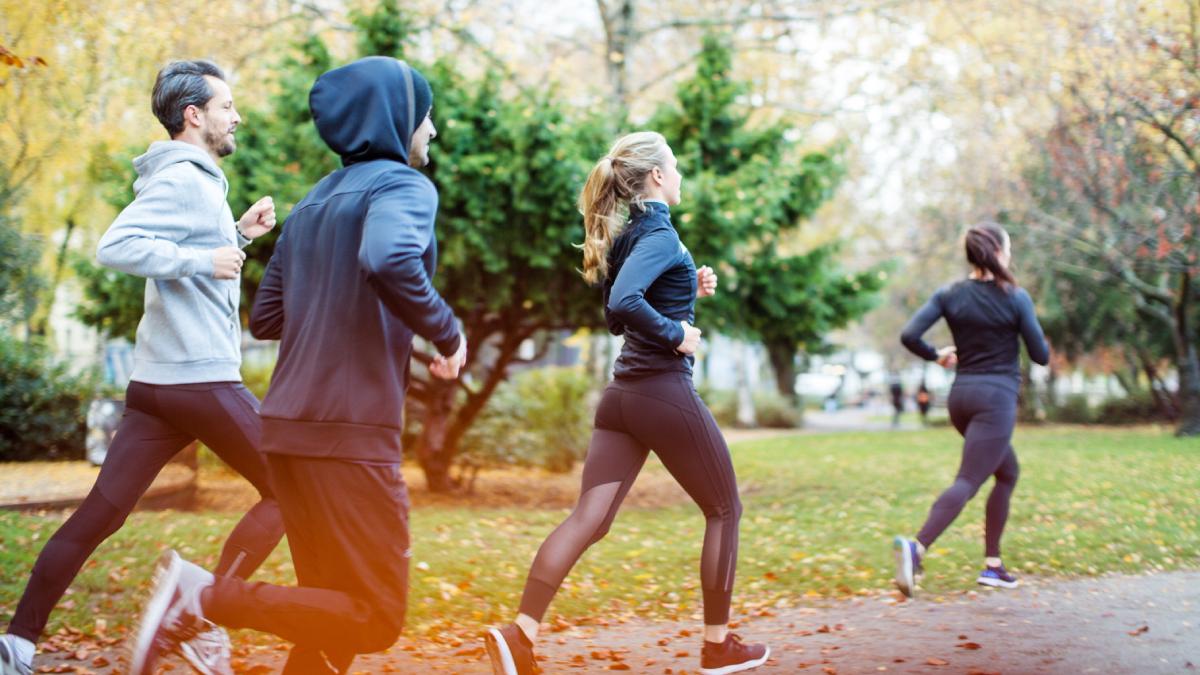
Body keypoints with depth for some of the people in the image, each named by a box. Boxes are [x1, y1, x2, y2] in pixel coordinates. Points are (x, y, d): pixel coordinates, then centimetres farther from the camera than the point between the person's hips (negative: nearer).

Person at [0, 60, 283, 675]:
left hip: (154, 382, 9)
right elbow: (116, 246, -22)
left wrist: (238, 235, 18)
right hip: (201, 378, -9)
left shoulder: (190, 180, 20)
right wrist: (204, 259, -20)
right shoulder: (183, 179, -10)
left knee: (98, 515, 7)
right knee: (285, 492, 3)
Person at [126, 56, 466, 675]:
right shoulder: (403, 184, -3)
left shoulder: (311, 205, 20)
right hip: (351, 431, -8)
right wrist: (447, 333, -11)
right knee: (375, 619, -3)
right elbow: (391, 261, -26)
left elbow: (265, 318, 21)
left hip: (289, 424, 8)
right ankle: (205, 596, -15)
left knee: (332, 609, 15)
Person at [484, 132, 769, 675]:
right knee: (724, 509, 10)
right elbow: (623, 304, -28)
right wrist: (676, 334, -16)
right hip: (665, 392, -8)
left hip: (622, 395, 8)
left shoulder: (628, 234, 14)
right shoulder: (660, 232, -12)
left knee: (589, 517, 1)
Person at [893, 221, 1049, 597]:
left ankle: (992, 564, 19)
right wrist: (1036, 337, 20)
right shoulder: (1015, 298, -6)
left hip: (961, 396, 6)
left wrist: (936, 356, 11)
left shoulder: (949, 295, 3)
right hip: (996, 397, -6)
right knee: (967, 482, -12)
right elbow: (1041, 356, -1)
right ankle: (917, 546, -34)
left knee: (1008, 473, 22)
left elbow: (909, 335, -7)